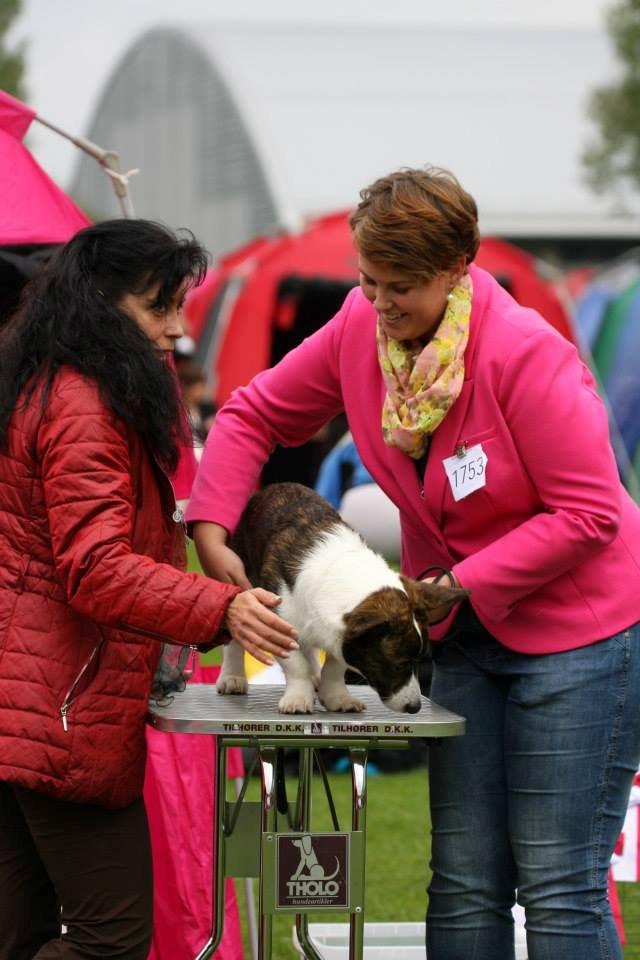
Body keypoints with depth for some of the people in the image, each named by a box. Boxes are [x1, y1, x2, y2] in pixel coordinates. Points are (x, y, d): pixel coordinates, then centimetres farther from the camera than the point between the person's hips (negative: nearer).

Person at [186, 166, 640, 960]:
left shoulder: (523, 354, -22)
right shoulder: (360, 329, -4)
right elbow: (255, 414, 9)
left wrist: (459, 586, -21)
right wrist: (212, 531, -5)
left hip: (575, 626, -6)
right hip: (464, 631, 6)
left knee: (558, 885, -6)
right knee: (463, 884, 6)